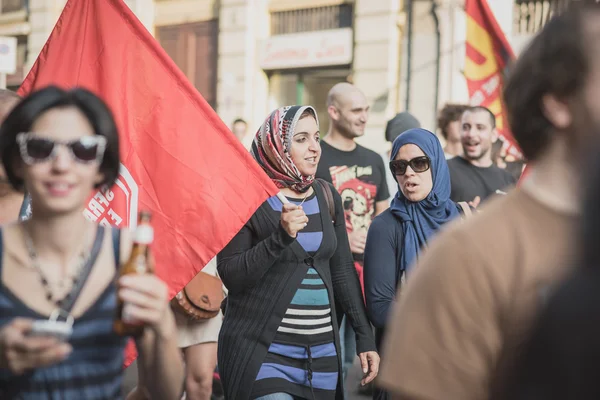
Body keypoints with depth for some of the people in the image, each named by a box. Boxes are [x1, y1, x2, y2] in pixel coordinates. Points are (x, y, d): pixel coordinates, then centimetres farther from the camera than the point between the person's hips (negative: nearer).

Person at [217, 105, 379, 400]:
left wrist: (365, 336, 9)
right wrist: (280, 237, -24)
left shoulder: (328, 198, 8)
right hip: (262, 352, -5)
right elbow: (230, 276, -12)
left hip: (322, 350, 5)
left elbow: (343, 271, 13)